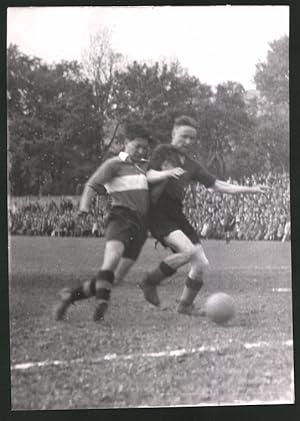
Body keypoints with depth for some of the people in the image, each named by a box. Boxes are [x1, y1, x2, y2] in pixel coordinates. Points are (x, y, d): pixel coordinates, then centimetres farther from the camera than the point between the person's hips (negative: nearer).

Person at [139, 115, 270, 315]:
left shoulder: (192, 166, 21)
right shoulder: (163, 151, 5)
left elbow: (217, 185, 18)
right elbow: (149, 175, -9)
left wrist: (250, 189, 11)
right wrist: (167, 173, -30)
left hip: (177, 214, 7)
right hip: (158, 213, -7)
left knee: (202, 264, -2)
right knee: (188, 250, -28)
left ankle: (186, 305, 16)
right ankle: (150, 281, -10)